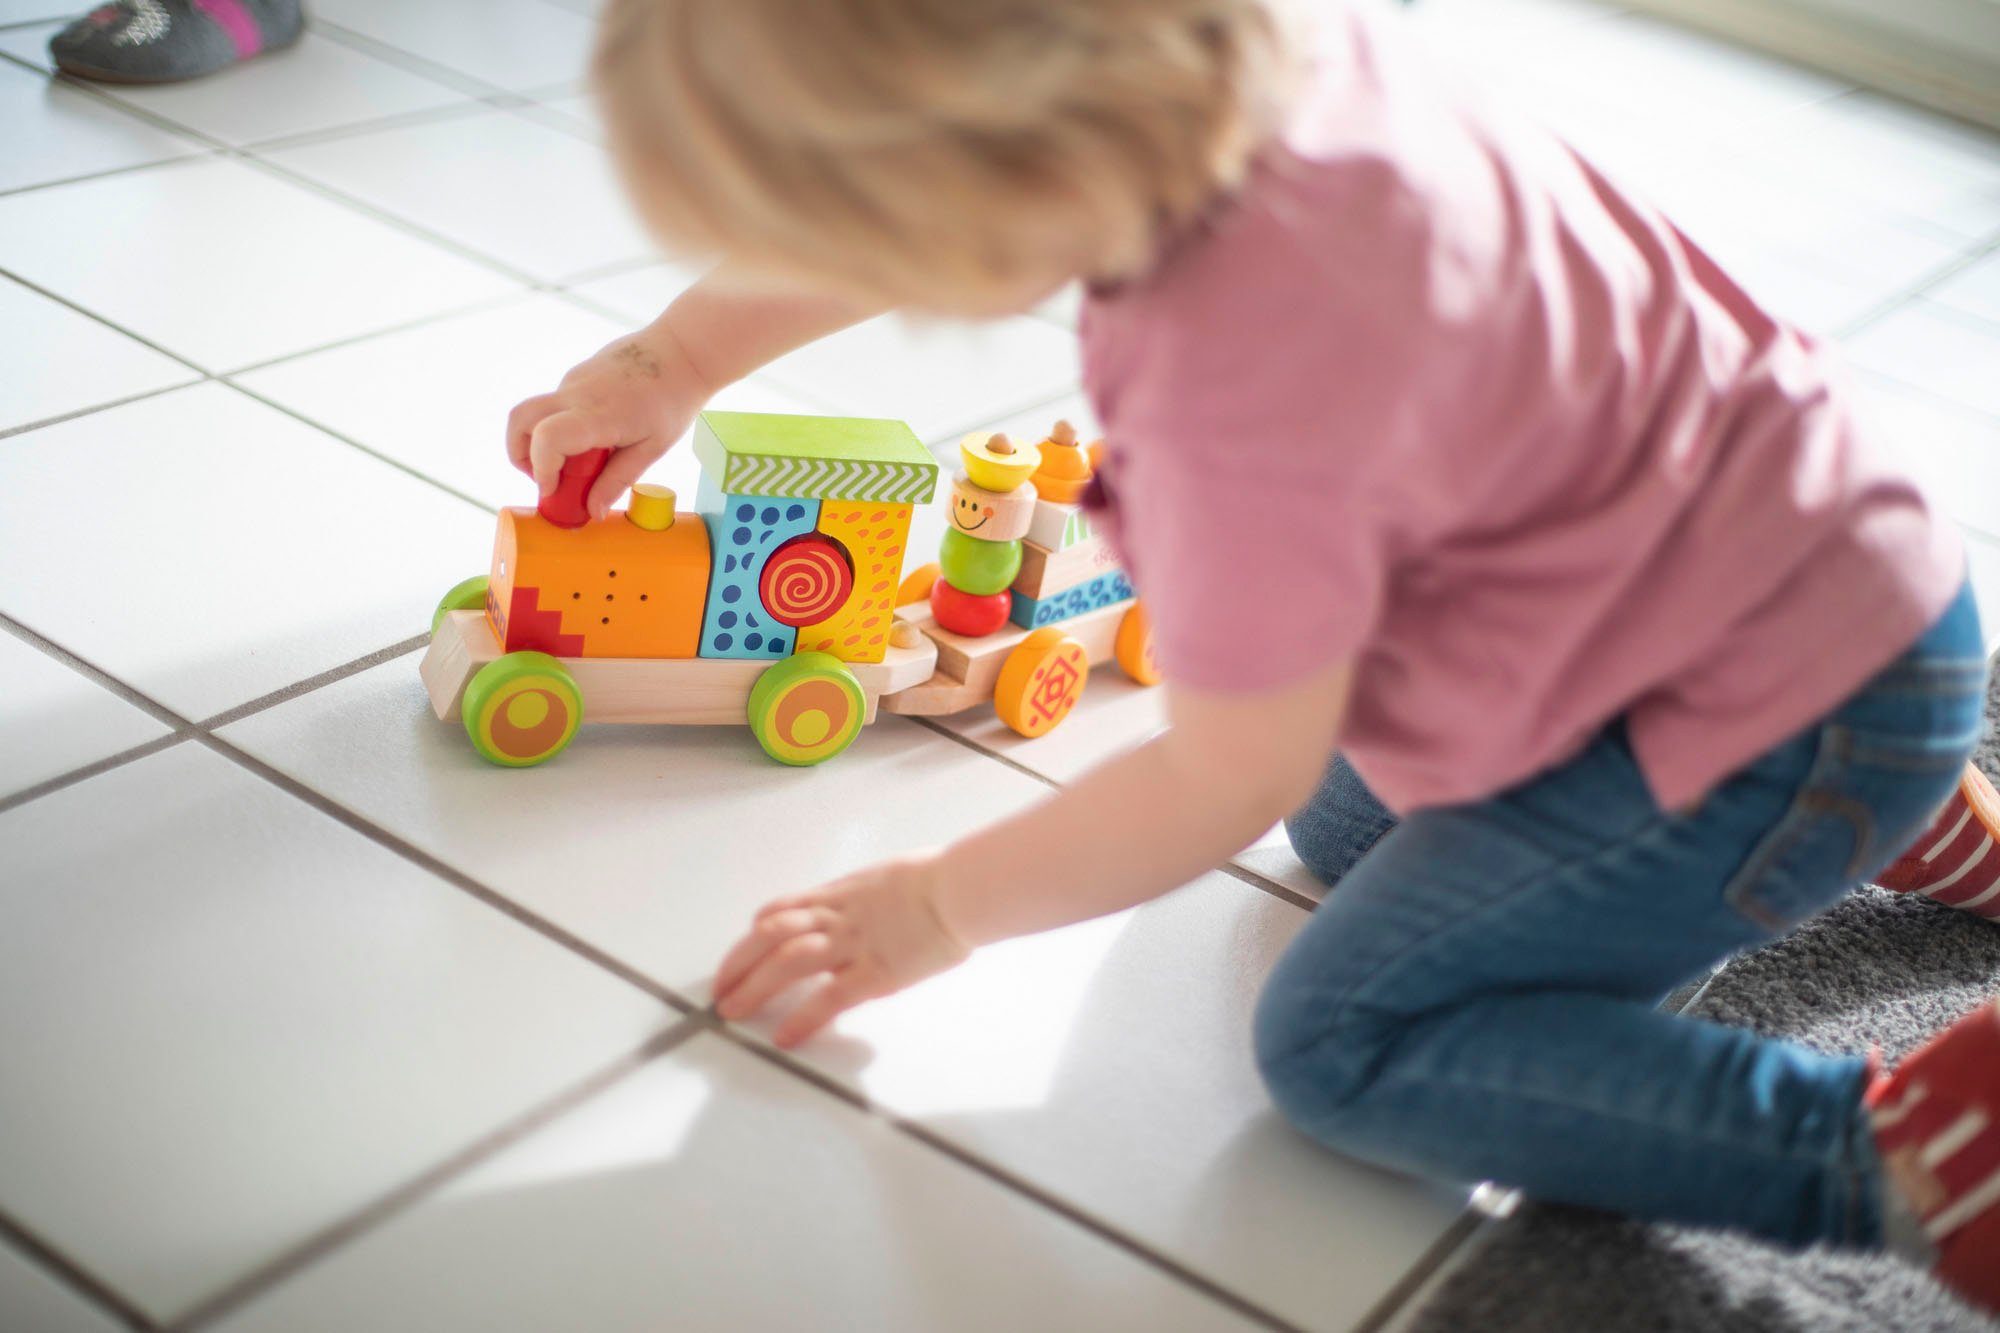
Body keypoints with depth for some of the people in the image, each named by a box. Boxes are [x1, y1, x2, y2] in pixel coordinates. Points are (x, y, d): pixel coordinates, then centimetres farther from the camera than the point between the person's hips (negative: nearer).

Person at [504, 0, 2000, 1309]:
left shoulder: (1239, 396, -37)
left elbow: (1232, 781, -19)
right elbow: (885, 205, 6)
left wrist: (934, 908, -6)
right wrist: (673, 358, 14)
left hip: (1809, 694, -8)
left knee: (1340, 1041, -6)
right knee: (1346, 828, 23)